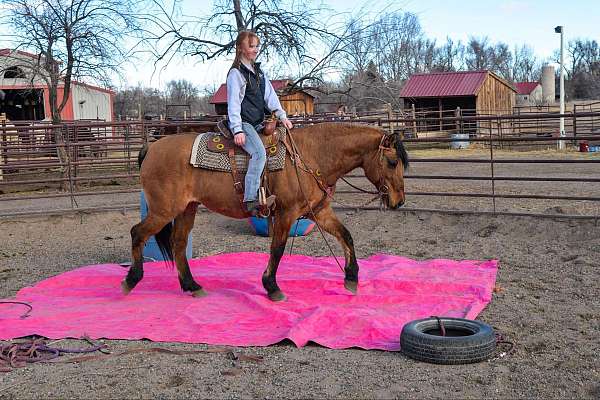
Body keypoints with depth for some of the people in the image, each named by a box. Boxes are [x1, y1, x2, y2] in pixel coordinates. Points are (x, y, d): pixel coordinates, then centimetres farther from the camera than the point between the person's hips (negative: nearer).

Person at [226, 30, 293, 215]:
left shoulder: (258, 71, 18)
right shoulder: (236, 73, -6)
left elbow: (270, 95, 14)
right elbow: (234, 103, -12)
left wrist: (282, 116, 2)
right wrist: (237, 130, -20)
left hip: (257, 123, 9)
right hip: (243, 124, -9)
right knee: (259, 153, -29)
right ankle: (250, 199, -33)